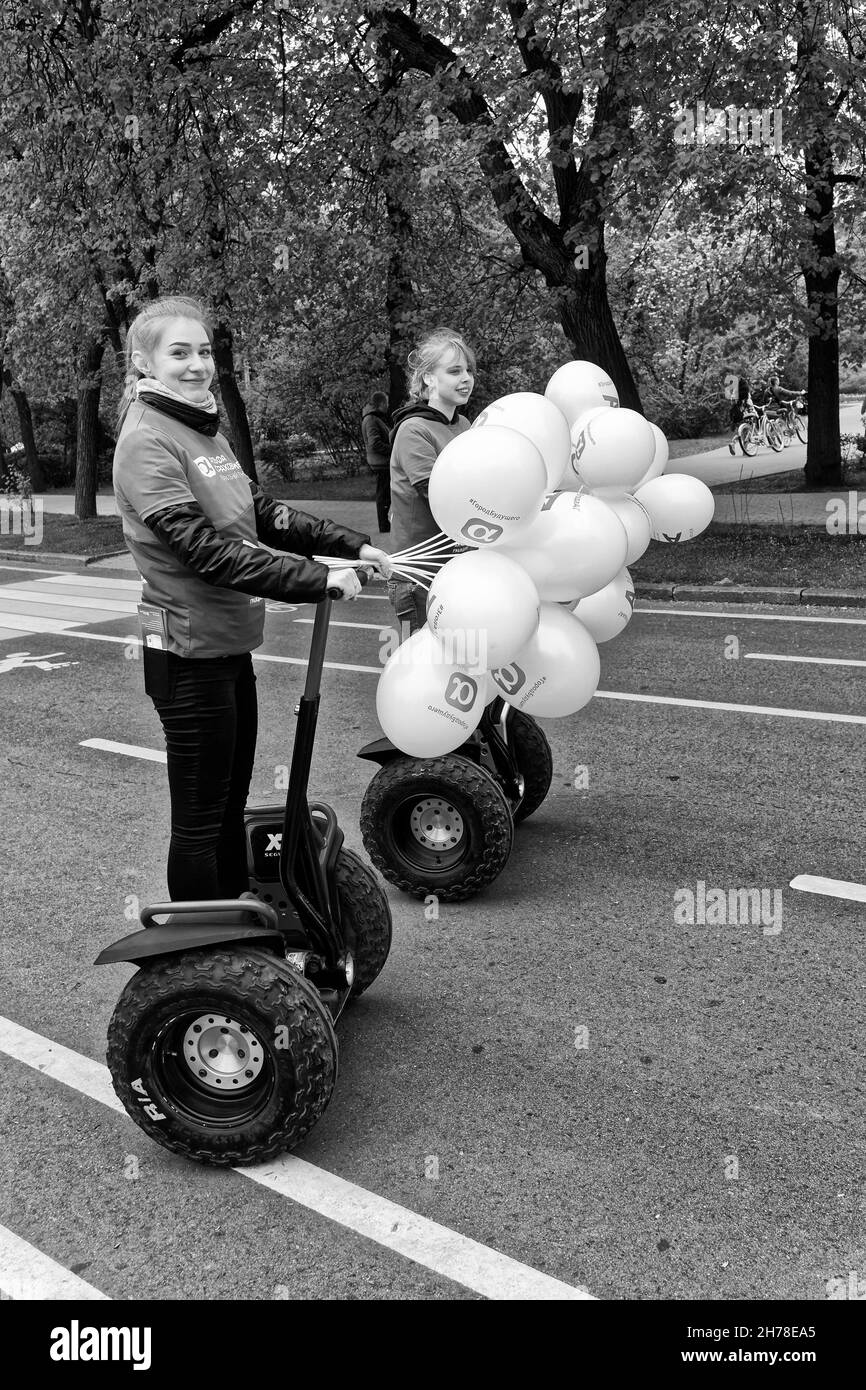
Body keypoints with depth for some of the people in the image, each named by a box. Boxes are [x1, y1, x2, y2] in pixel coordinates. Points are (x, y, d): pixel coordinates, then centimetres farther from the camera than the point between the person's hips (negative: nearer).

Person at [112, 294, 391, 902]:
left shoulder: (205, 429, 11)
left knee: (231, 805, 20)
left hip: (231, 646, 9)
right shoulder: (147, 441, -16)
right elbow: (206, 549, -24)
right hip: (190, 653, -9)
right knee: (199, 820, 3)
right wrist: (318, 578, -26)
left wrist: (352, 545, 0)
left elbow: (263, 514, 11)